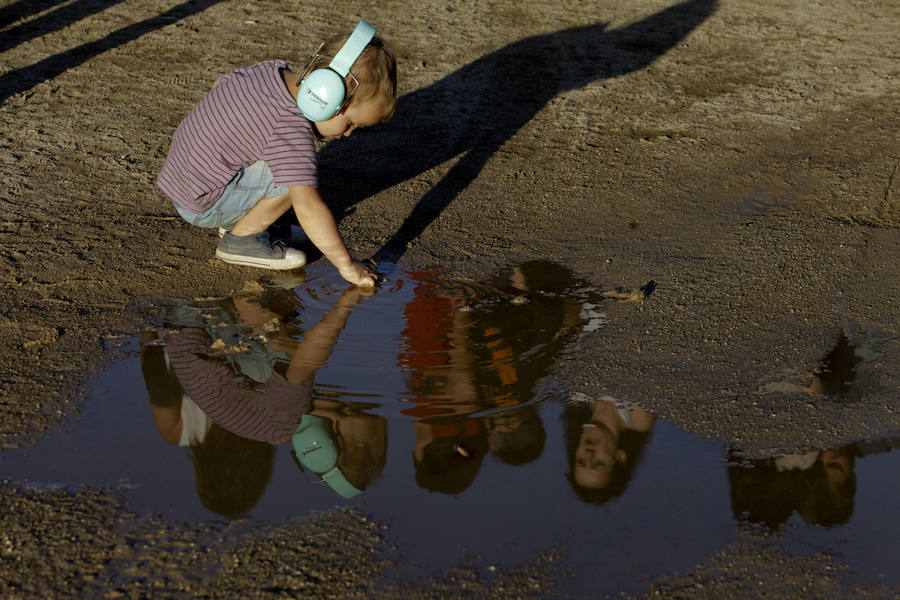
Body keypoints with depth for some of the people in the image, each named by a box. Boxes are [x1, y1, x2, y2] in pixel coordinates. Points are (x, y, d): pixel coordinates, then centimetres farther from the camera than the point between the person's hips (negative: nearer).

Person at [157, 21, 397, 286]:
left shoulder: (272, 69, -1)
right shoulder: (291, 131, -29)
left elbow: (221, 83, 20)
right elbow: (308, 207, -34)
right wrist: (347, 264, -28)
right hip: (201, 206, -9)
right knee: (292, 174, -22)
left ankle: (235, 221, 14)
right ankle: (240, 239, -6)